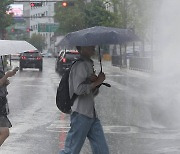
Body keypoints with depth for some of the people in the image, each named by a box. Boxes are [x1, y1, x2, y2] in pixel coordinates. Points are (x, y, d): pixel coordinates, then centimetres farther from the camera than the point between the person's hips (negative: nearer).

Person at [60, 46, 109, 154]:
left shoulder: (89, 65, 18)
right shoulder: (80, 65, -11)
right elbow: (79, 89, -23)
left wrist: (96, 82, -3)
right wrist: (97, 82, -12)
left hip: (92, 114, 9)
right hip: (81, 114, -9)